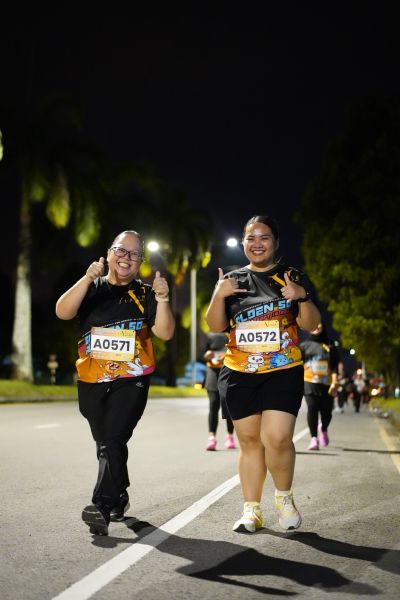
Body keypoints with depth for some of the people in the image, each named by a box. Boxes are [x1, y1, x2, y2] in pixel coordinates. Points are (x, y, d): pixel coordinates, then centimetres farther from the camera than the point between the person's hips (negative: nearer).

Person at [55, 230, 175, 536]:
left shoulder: (144, 293, 1)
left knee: (113, 441, -18)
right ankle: (119, 499, 33)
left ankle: (103, 506, -22)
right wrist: (88, 278, -24)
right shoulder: (91, 288, 5)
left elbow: (165, 333, -8)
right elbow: (63, 312, -13)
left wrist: (162, 300, -23)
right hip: (92, 382, 3)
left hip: (131, 380, -3)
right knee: (106, 445, 15)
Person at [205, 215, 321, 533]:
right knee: (249, 440, 4)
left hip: (283, 372, -2)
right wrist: (218, 295, -11)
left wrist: (303, 297, -19)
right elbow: (216, 326, 5)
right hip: (239, 374, 2)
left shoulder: (293, 277, 4)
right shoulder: (233, 280, 10)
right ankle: (251, 510, 15)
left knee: (277, 438, -15)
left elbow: (311, 324, 0)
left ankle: (284, 497, 10)